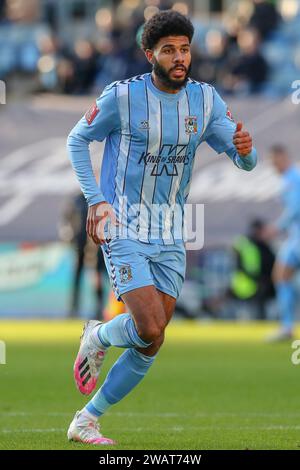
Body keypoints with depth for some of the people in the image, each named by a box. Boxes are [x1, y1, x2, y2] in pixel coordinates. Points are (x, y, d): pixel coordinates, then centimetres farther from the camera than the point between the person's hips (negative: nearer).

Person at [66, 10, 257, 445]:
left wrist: (245, 148, -27)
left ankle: (86, 421, 20)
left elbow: (244, 159, -2)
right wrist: (95, 199, -8)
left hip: (170, 236, 5)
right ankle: (97, 337, 14)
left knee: (149, 347, 5)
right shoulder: (122, 97, -12)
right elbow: (77, 140, 2)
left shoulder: (205, 99, 0)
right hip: (123, 230, -5)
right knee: (151, 330, -20)